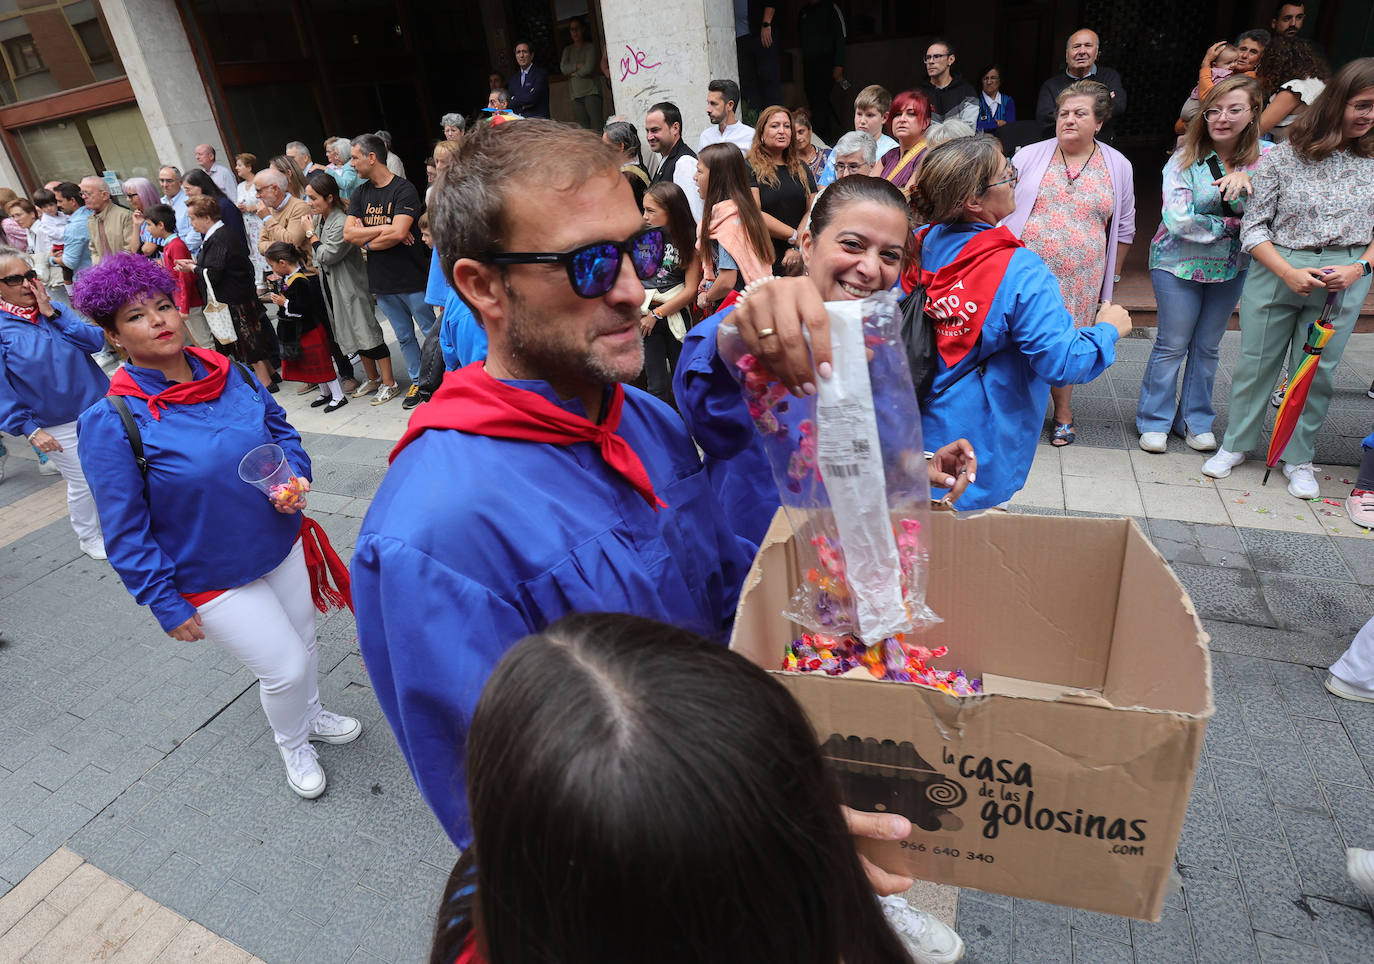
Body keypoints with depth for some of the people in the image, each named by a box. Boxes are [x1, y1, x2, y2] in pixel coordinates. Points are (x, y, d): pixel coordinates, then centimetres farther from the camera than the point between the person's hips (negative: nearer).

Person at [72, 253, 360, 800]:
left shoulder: (230, 373, -4)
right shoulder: (112, 422, -19)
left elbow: (279, 426, 11)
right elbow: (127, 532, -15)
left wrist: (295, 473, -10)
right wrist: (166, 605, -13)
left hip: (280, 543, 5)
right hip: (212, 580, -5)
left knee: (304, 641, 21)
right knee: (284, 667, 1)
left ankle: (311, 715, 52)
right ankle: (293, 745, 35)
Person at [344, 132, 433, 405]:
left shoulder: (404, 190, -11)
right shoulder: (360, 193, 9)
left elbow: (399, 232, -23)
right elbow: (348, 233, -1)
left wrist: (367, 239, -9)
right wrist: (386, 229, -12)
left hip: (412, 278, -6)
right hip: (382, 281, 6)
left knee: (431, 332, 3)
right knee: (404, 336, 15)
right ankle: (417, 381, 26)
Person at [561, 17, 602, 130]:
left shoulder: (590, 46, 7)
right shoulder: (568, 50, 20)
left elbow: (588, 68, -6)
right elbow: (563, 68, 5)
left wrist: (574, 73, 5)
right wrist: (578, 65, -5)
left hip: (591, 91, -4)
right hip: (576, 95, 4)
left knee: (596, 127, -15)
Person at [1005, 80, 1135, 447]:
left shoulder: (1118, 166, 9)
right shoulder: (1030, 156, 5)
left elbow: (1123, 229, 14)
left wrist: (1111, 275, 13)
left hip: (1080, 278, 1)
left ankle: (1063, 412, 24)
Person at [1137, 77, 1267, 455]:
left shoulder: (1264, 158, -3)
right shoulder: (1185, 160, -11)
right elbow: (1179, 221, -21)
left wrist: (1244, 179, -32)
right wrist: (1230, 225, -15)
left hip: (1231, 267, 3)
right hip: (1179, 263, -3)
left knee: (1208, 347, 12)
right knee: (1172, 345, 1)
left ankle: (1197, 420, 25)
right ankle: (1154, 421, 15)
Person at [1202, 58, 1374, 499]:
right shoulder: (1283, 157, -3)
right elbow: (1253, 226, -4)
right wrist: (1289, 272, -13)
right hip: (1275, 272, -1)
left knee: (1317, 371, 9)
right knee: (1256, 362, 8)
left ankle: (1298, 458, 23)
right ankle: (1236, 444, 26)